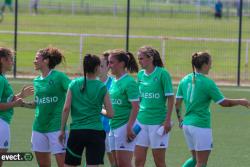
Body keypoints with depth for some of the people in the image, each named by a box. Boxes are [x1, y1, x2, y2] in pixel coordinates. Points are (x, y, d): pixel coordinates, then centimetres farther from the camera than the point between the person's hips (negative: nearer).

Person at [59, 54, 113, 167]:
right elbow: (110, 114, -1)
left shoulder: (74, 84, 2)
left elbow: (66, 109, -2)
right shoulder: (101, 87, -2)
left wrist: (62, 130, 4)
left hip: (76, 132, 2)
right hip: (95, 132, -2)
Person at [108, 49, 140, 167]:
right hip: (113, 126, 9)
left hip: (124, 125, -9)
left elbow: (135, 106, -17)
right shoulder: (113, 81, 13)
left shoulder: (129, 82, -12)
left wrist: (129, 128, -22)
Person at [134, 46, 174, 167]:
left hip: (158, 121, -5)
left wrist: (167, 120, -13)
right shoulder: (140, 75, 8)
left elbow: (170, 98, -8)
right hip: (141, 120, 5)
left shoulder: (162, 73, -9)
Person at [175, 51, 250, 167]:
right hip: (201, 125, -7)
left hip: (187, 124, 7)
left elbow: (177, 103, 9)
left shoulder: (185, 80, 5)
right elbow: (223, 102, -10)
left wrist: (180, 119, 23)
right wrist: (241, 102, 4)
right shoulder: (207, 83, -14)